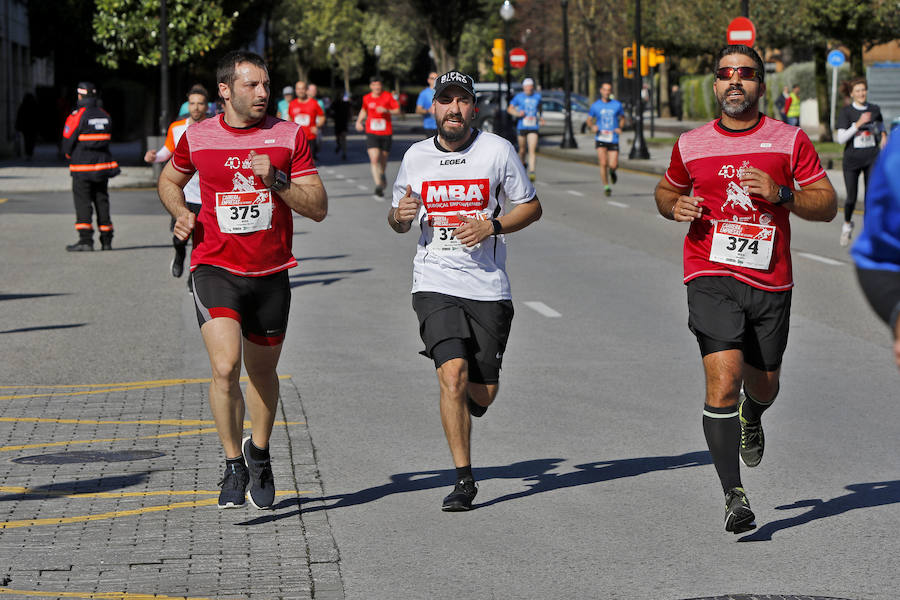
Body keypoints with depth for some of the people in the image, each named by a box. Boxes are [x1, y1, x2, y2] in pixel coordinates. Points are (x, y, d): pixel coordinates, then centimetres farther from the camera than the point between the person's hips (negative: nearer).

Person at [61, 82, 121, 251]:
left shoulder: (77, 116, -13)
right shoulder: (105, 115, 6)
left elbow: (68, 141, -9)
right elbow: (106, 140, 12)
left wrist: (70, 155, 11)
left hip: (82, 168, -6)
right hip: (103, 166, 6)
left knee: (82, 202, -4)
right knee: (102, 201, 12)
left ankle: (85, 240, -13)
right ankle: (106, 240, 15)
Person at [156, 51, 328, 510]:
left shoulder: (289, 135, -1)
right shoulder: (197, 137, 0)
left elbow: (318, 207, -3)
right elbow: (170, 180, 21)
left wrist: (276, 180, -18)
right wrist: (181, 213, 1)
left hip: (271, 274, 2)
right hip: (215, 269, -2)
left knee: (262, 372, 14)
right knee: (225, 367, -19)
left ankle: (259, 452, 40)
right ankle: (234, 465, -4)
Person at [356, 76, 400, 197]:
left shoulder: (388, 96, -2)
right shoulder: (367, 98, 4)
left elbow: (398, 111, -3)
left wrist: (386, 110, -20)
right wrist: (359, 121, 9)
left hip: (386, 133, 0)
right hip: (372, 133, 0)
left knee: (383, 160, 11)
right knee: (374, 159, -18)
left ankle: (381, 174, 45)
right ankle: (378, 185, -22)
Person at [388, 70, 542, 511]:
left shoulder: (497, 150, 0)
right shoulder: (416, 157, 6)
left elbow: (531, 207, 7)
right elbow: (398, 221, 17)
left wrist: (492, 226, -11)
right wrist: (399, 215, -7)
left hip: (488, 286, 0)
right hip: (435, 283, 0)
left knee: (483, 391, 4)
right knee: (453, 372, -18)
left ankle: (461, 412, 43)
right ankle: (464, 480, -10)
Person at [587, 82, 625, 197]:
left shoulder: (617, 105, 5)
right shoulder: (595, 106, 3)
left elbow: (622, 118, 17)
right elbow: (589, 121, 10)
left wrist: (620, 128, -3)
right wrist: (592, 127, -12)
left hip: (613, 139, 1)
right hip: (600, 139, -1)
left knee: (613, 165, -6)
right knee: (603, 164, -15)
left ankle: (612, 171, 32)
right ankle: (606, 187, -1)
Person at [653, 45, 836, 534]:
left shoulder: (790, 140, 2)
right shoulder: (691, 145, 5)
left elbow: (827, 205, 3)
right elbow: (666, 190, 23)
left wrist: (781, 194, -15)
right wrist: (676, 207, -1)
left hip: (770, 282, 1)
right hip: (711, 278, -1)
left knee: (763, 385, 14)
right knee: (724, 377, -18)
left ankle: (751, 419, 54)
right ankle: (734, 496, -16)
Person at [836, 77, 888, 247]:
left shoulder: (874, 109, 5)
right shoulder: (846, 112, -6)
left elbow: (880, 124, 27)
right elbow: (841, 138, -14)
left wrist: (883, 135, 6)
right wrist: (859, 123, -22)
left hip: (872, 159, 2)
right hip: (852, 159, -2)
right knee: (851, 198, 1)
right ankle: (847, 225, 30)